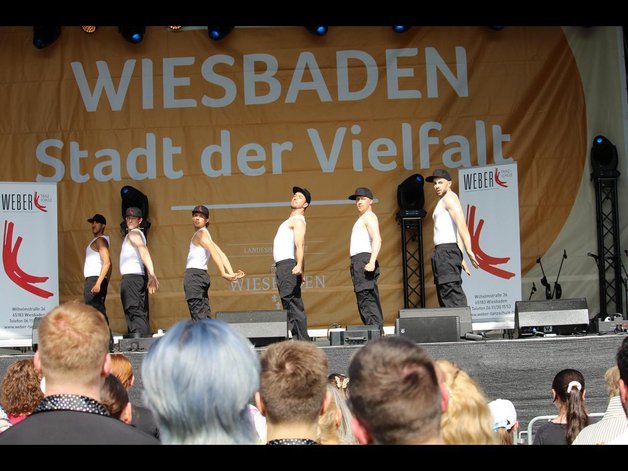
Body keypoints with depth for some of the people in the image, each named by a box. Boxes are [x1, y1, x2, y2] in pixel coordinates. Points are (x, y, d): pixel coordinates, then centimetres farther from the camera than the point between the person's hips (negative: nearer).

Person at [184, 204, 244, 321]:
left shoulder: (200, 234, -8)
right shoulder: (205, 234, 20)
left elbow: (214, 253, -20)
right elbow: (222, 255, 13)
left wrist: (224, 274, -27)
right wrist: (231, 273, 5)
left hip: (194, 275, -10)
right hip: (201, 275, 10)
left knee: (198, 315, -13)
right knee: (204, 313, 12)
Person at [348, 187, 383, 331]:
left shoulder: (369, 217, -4)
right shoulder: (362, 219, 26)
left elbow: (377, 239, -18)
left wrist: (372, 261, -28)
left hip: (364, 260, -11)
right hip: (358, 263, 11)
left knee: (367, 298, -17)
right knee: (365, 299, 9)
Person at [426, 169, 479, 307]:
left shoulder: (449, 197, -3)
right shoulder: (445, 202, 26)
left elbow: (461, 225, -16)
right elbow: (457, 231, 23)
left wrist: (468, 250, -25)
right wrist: (460, 258, 18)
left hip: (447, 250, -10)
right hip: (443, 252, 10)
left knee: (451, 292, -18)